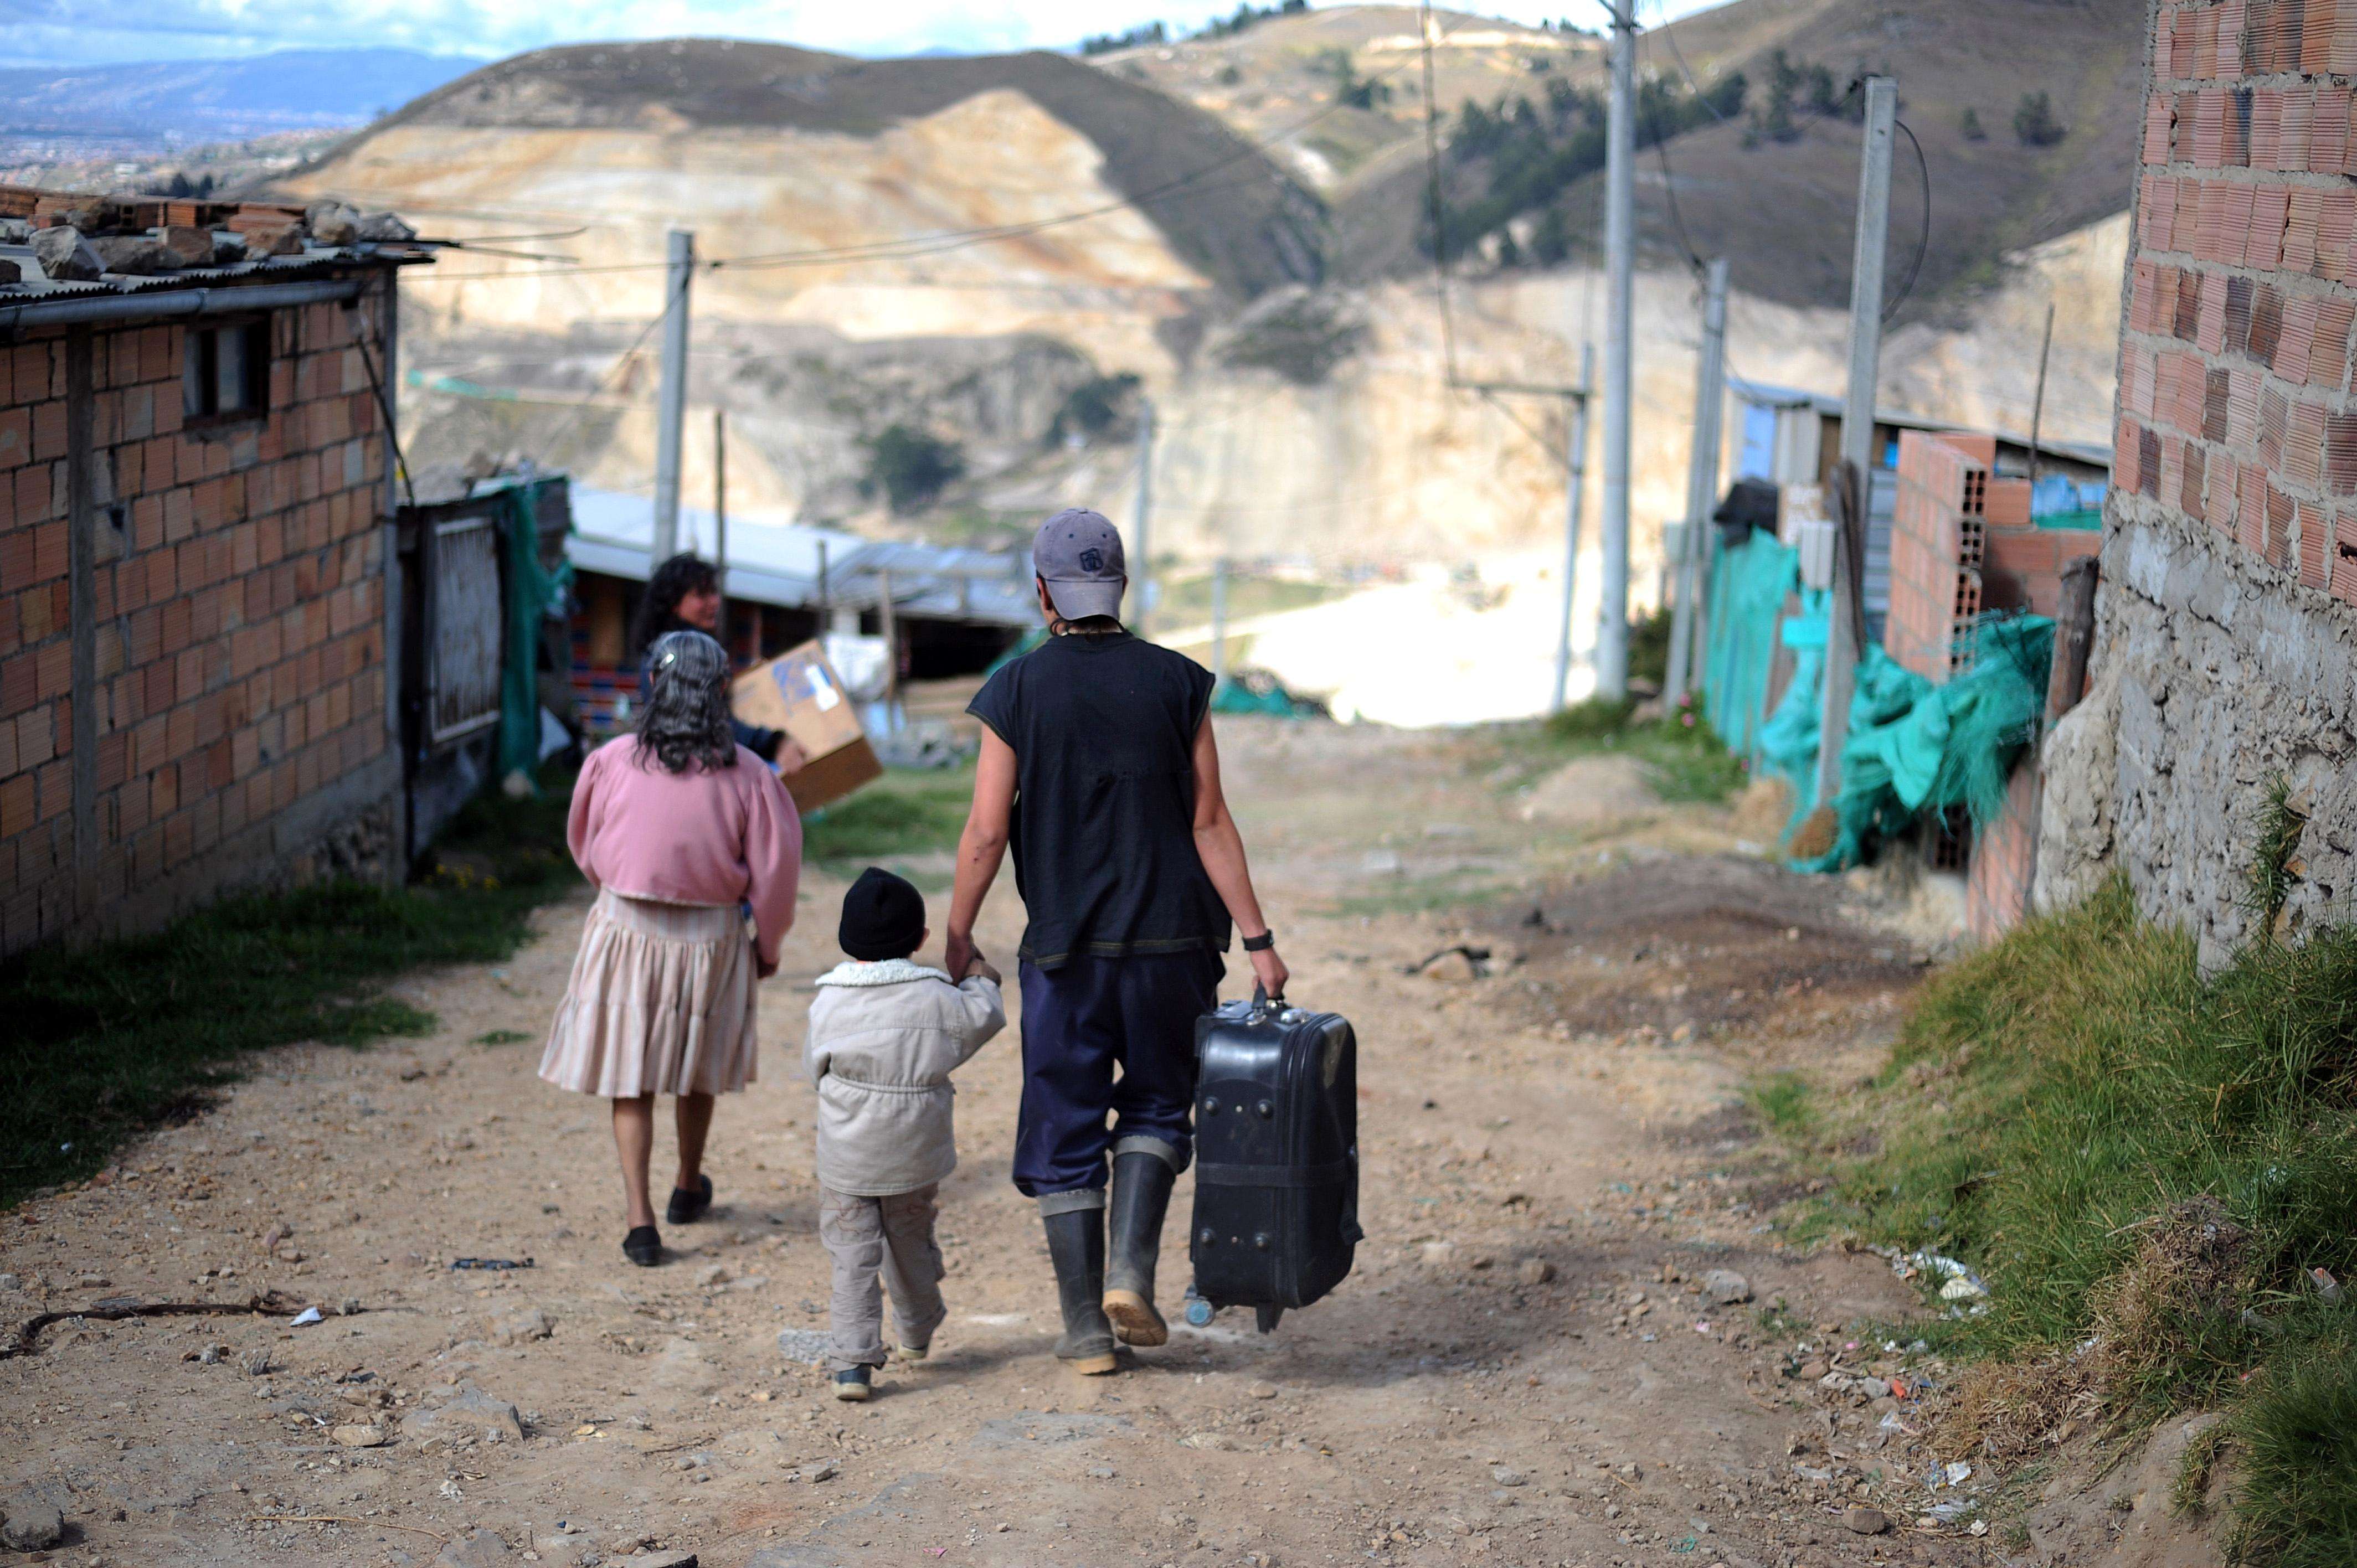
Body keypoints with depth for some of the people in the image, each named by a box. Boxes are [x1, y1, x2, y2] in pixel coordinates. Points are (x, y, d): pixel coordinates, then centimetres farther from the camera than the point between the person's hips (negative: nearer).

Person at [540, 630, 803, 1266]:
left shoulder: (611, 762, -8)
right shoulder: (746, 775, -9)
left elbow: (583, 845, 8)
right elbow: (775, 868, -5)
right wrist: (767, 944, 11)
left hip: (626, 929, -1)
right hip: (711, 936, 1)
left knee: (630, 1081, 5)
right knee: (698, 1070, 22)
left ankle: (640, 1220, -4)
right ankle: (688, 1189, 41)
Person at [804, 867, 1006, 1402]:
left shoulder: (828, 1004, -8)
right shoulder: (937, 998, -10)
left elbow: (814, 1067, 4)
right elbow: (983, 1019, 7)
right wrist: (979, 981, 26)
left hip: (846, 1159, -1)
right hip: (916, 1156, 1)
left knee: (852, 1256, 1)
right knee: (911, 1245, 22)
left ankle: (853, 1359, -10)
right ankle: (918, 1334, 42)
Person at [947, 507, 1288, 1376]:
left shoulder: (1015, 692, -4)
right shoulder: (1175, 683, -1)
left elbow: (987, 831, -5)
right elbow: (1209, 823, -3)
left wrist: (958, 937, 6)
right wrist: (1258, 938, 1)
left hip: (1064, 948, -1)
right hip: (1170, 943, 1)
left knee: (1064, 1132, 8)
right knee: (1156, 1105, 18)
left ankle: (1085, 1328, 8)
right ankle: (1131, 1270, -1)